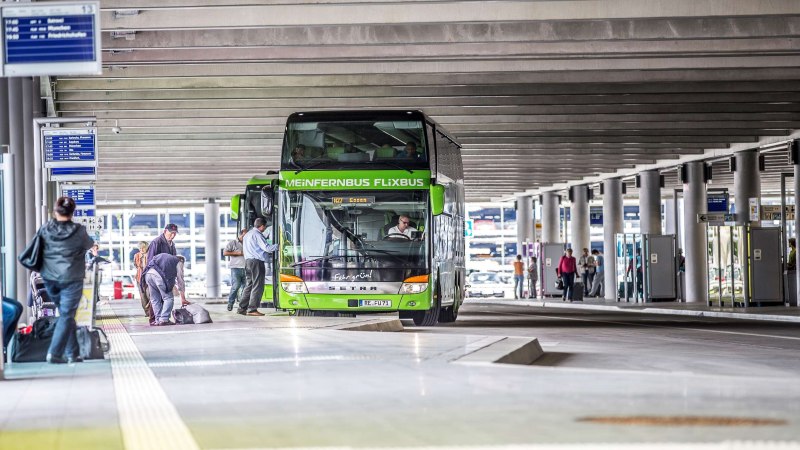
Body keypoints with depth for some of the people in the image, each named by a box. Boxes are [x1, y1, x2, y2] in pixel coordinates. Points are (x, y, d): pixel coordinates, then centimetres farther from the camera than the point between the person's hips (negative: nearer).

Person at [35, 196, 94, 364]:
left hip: (50, 279, 4)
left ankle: (72, 354, 15)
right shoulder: (78, 231, -9)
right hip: (70, 279, -4)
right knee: (66, 315, -1)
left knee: (66, 313, 15)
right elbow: (89, 245, 8)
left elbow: (38, 248, 9)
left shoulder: (45, 229, -1)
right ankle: (54, 353, -11)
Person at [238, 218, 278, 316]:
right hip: (257, 261, -9)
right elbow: (266, 248, -16)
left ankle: (242, 308, 10)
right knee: (257, 286, -6)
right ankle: (252, 309, -10)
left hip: (248, 261, 9)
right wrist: (278, 246, -6)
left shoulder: (247, 234, 20)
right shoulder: (257, 234, -10)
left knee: (249, 285, 12)